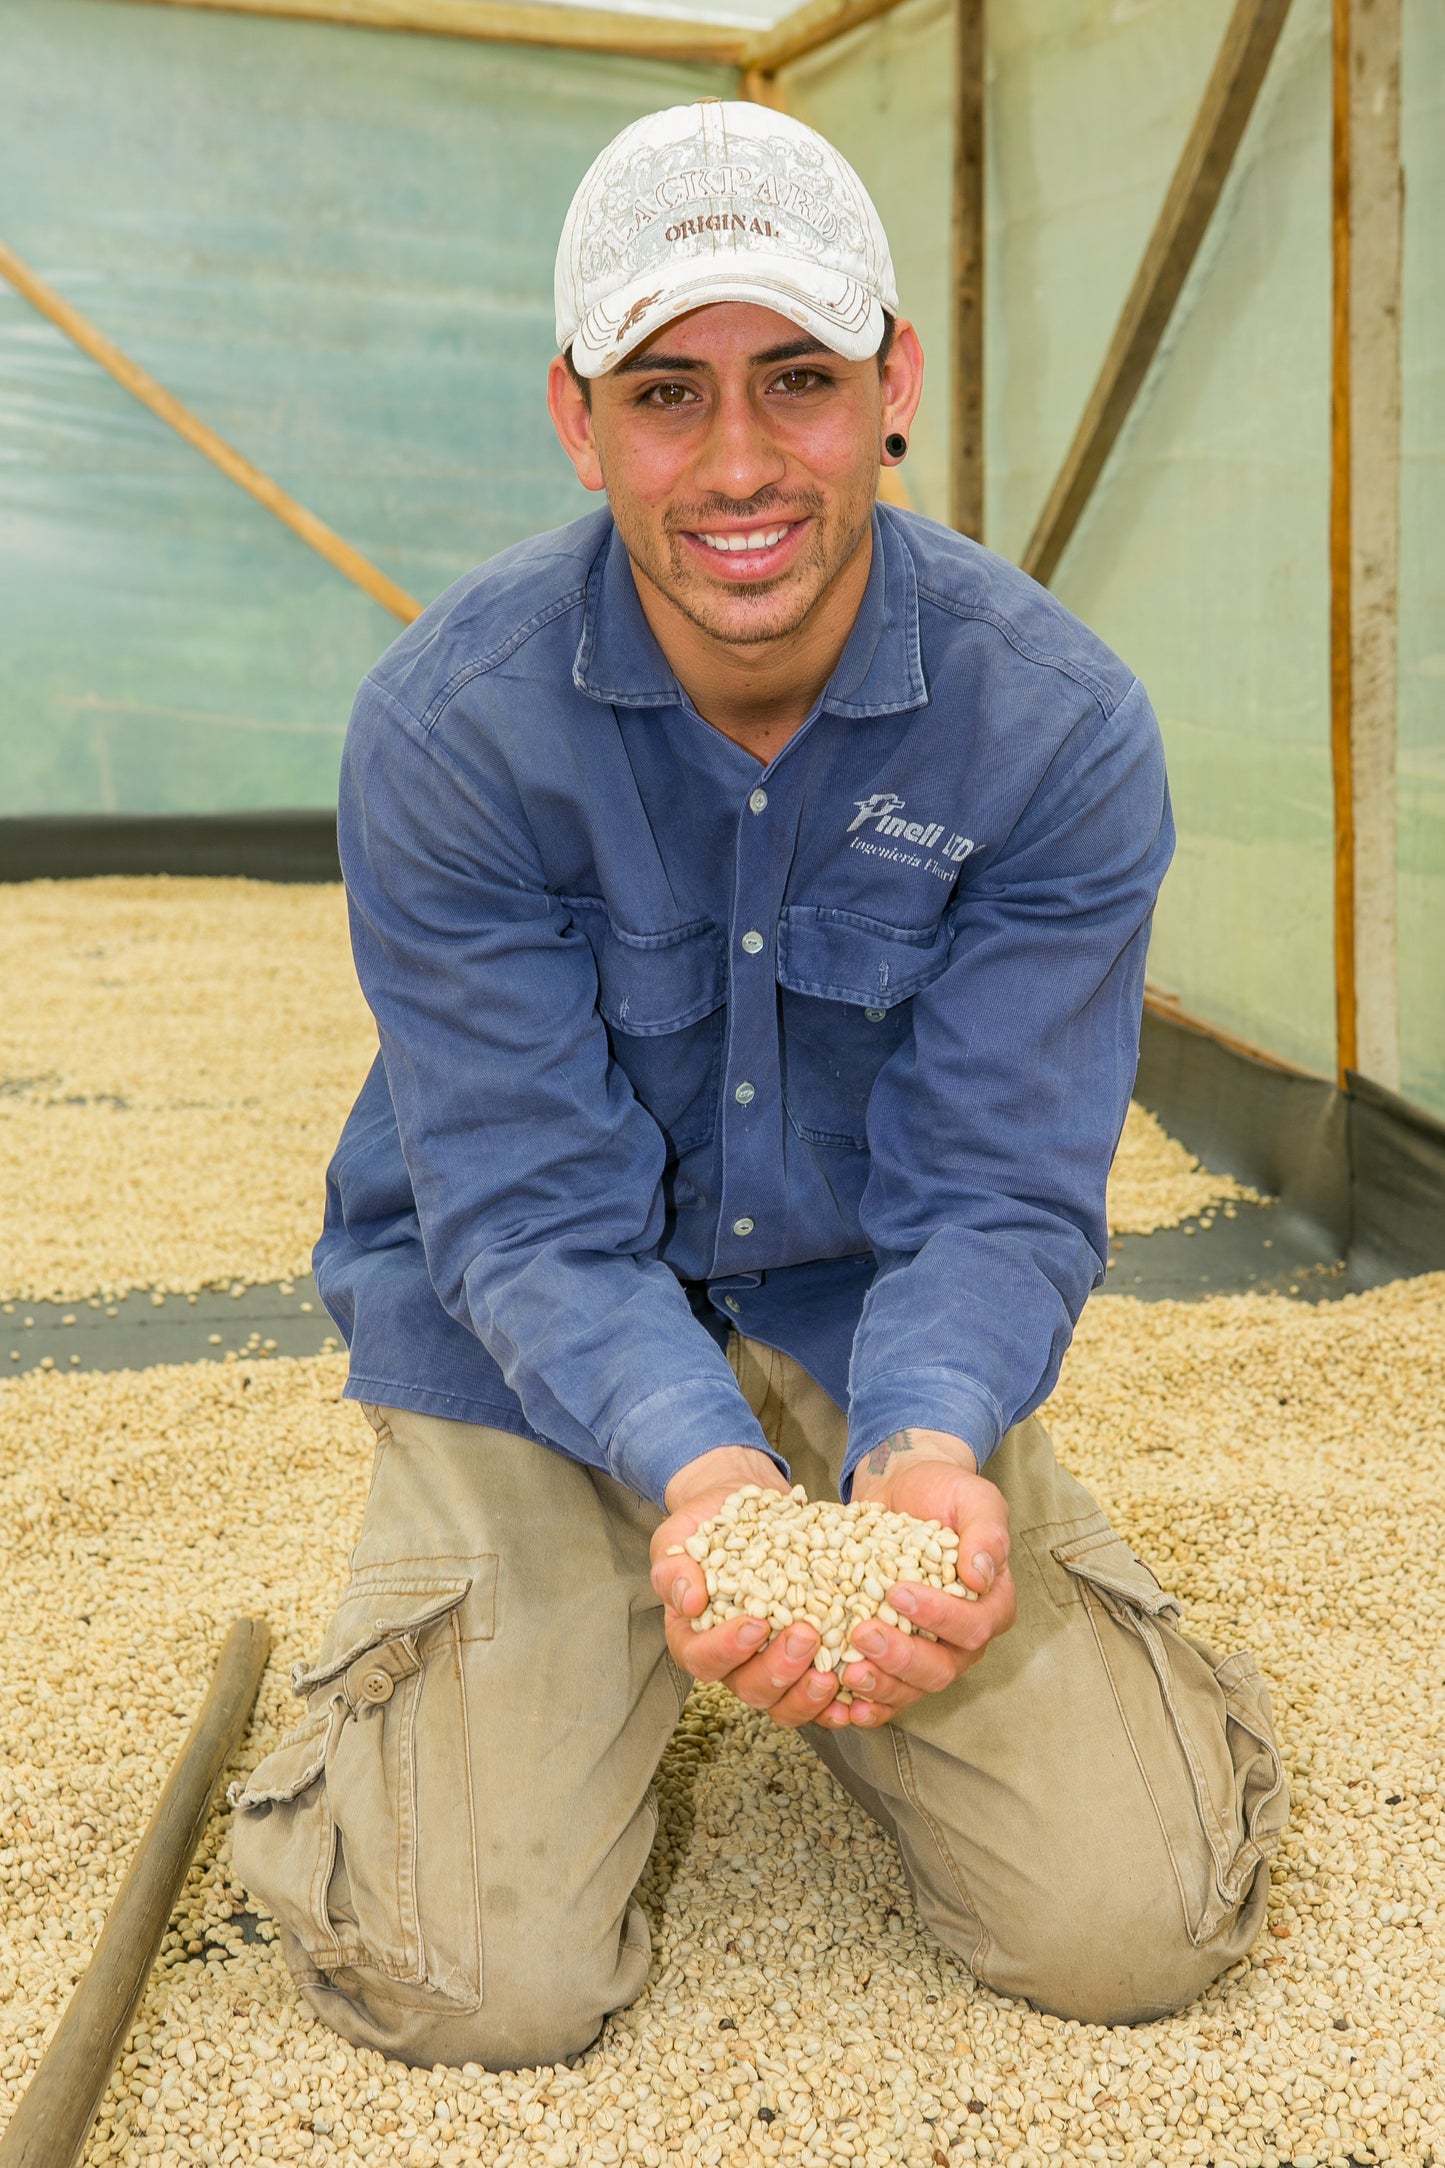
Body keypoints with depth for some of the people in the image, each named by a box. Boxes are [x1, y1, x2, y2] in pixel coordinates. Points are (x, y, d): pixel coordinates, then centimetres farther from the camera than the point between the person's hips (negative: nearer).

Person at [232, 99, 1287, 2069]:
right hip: (529, 1340, -1)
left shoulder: (1061, 725, -16)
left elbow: (998, 1194, -15)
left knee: (1133, 1929, -8)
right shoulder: (449, 723, -19)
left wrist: (921, 1451, -36)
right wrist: (699, 1473, -38)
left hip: (879, 1318, 2)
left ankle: (855, 1632, 23)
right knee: (483, 1984, -14)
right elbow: (531, 1204, -19)